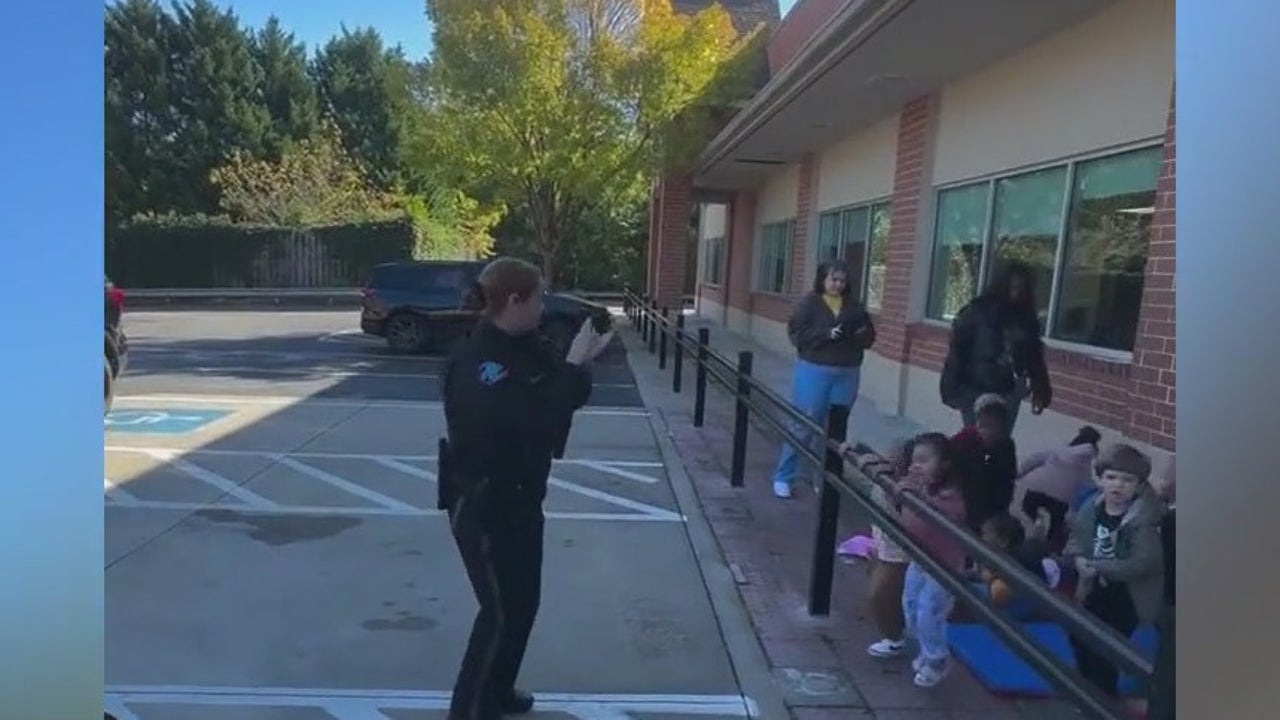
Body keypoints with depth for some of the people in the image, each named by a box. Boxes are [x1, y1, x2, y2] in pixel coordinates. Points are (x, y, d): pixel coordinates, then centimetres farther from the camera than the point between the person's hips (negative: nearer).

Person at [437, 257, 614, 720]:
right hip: (483, 505, -9)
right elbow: (535, 420, -33)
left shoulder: (523, 348, 4)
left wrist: (580, 362, -7)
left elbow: (555, 399, 9)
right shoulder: (476, 363, -25)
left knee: (523, 601, 19)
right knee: (501, 611, -2)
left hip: (519, 499, 9)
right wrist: (573, 367, -26)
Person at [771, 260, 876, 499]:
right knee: (803, 425, -3)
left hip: (847, 374, 5)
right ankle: (783, 477, 7)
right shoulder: (809, 303, -4)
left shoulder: (854, 305, 9)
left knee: (837, 428, 10)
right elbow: (796, 333, -12)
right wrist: (826, 333, -22)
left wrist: (861, 332, -12)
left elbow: (869, 338, 11)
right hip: (814, 371, -5)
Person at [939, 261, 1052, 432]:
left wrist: (1040, 390, 5)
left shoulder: (1026, 319, 5)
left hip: (1008, 393, 3)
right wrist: (952, 389, -9)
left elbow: (1034, 356, 10)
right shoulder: (977, 311, -6)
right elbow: (957, 350, -7)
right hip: (975, 390, -3)